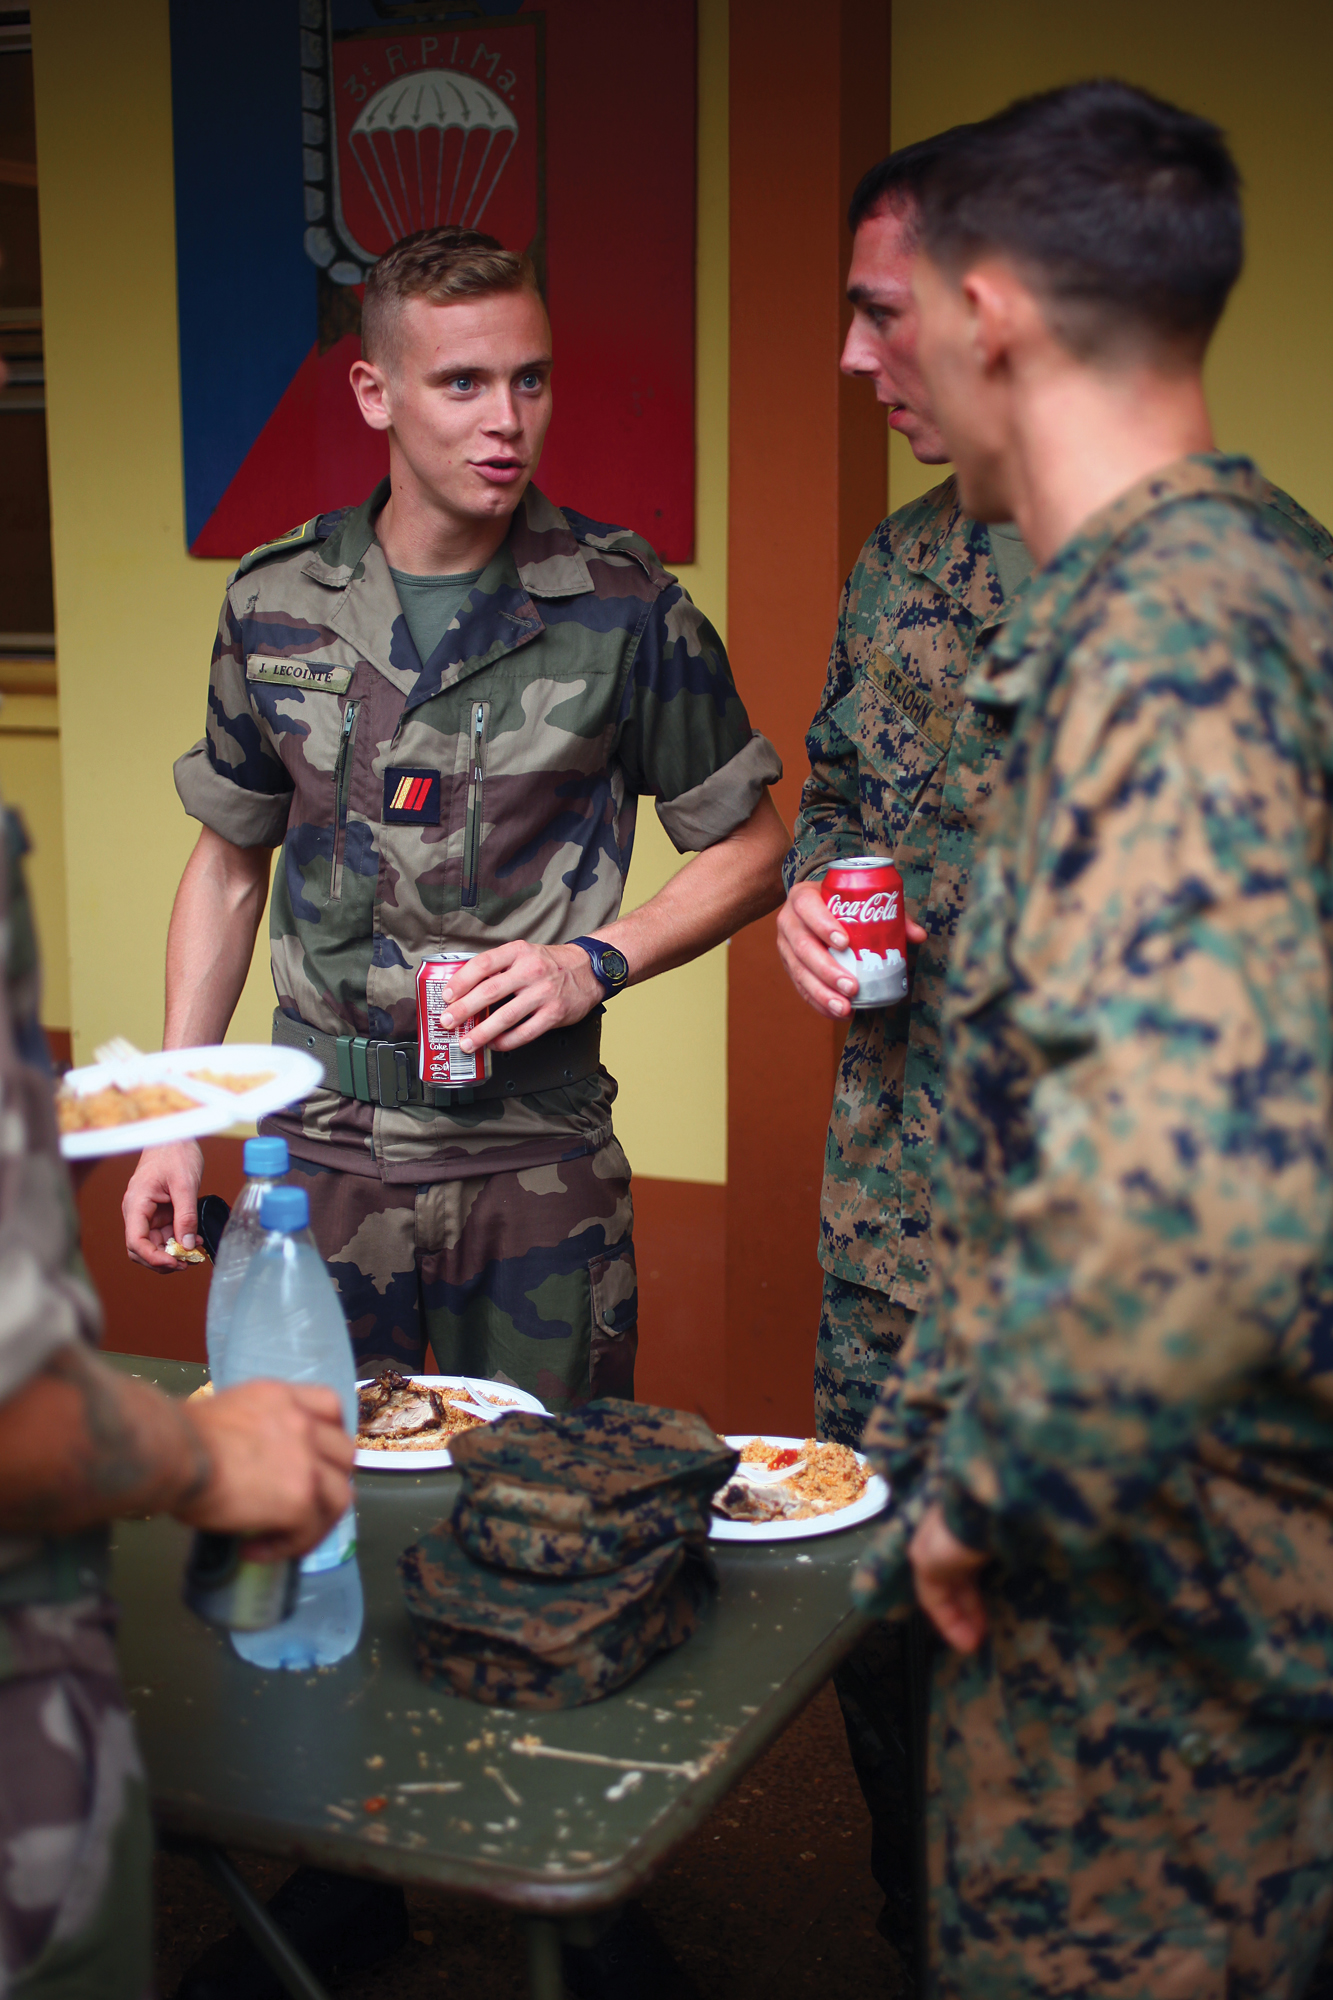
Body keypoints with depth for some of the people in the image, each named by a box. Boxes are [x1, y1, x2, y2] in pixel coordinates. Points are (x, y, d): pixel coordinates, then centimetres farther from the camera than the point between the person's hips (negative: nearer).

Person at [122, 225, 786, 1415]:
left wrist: (594, 960, -13)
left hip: (540, 1152, -1)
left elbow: (751, 848, 3)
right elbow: (230, 860, 12)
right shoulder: (275, 604, 2)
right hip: (325, 1149, 2)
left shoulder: (625, 608, -5)